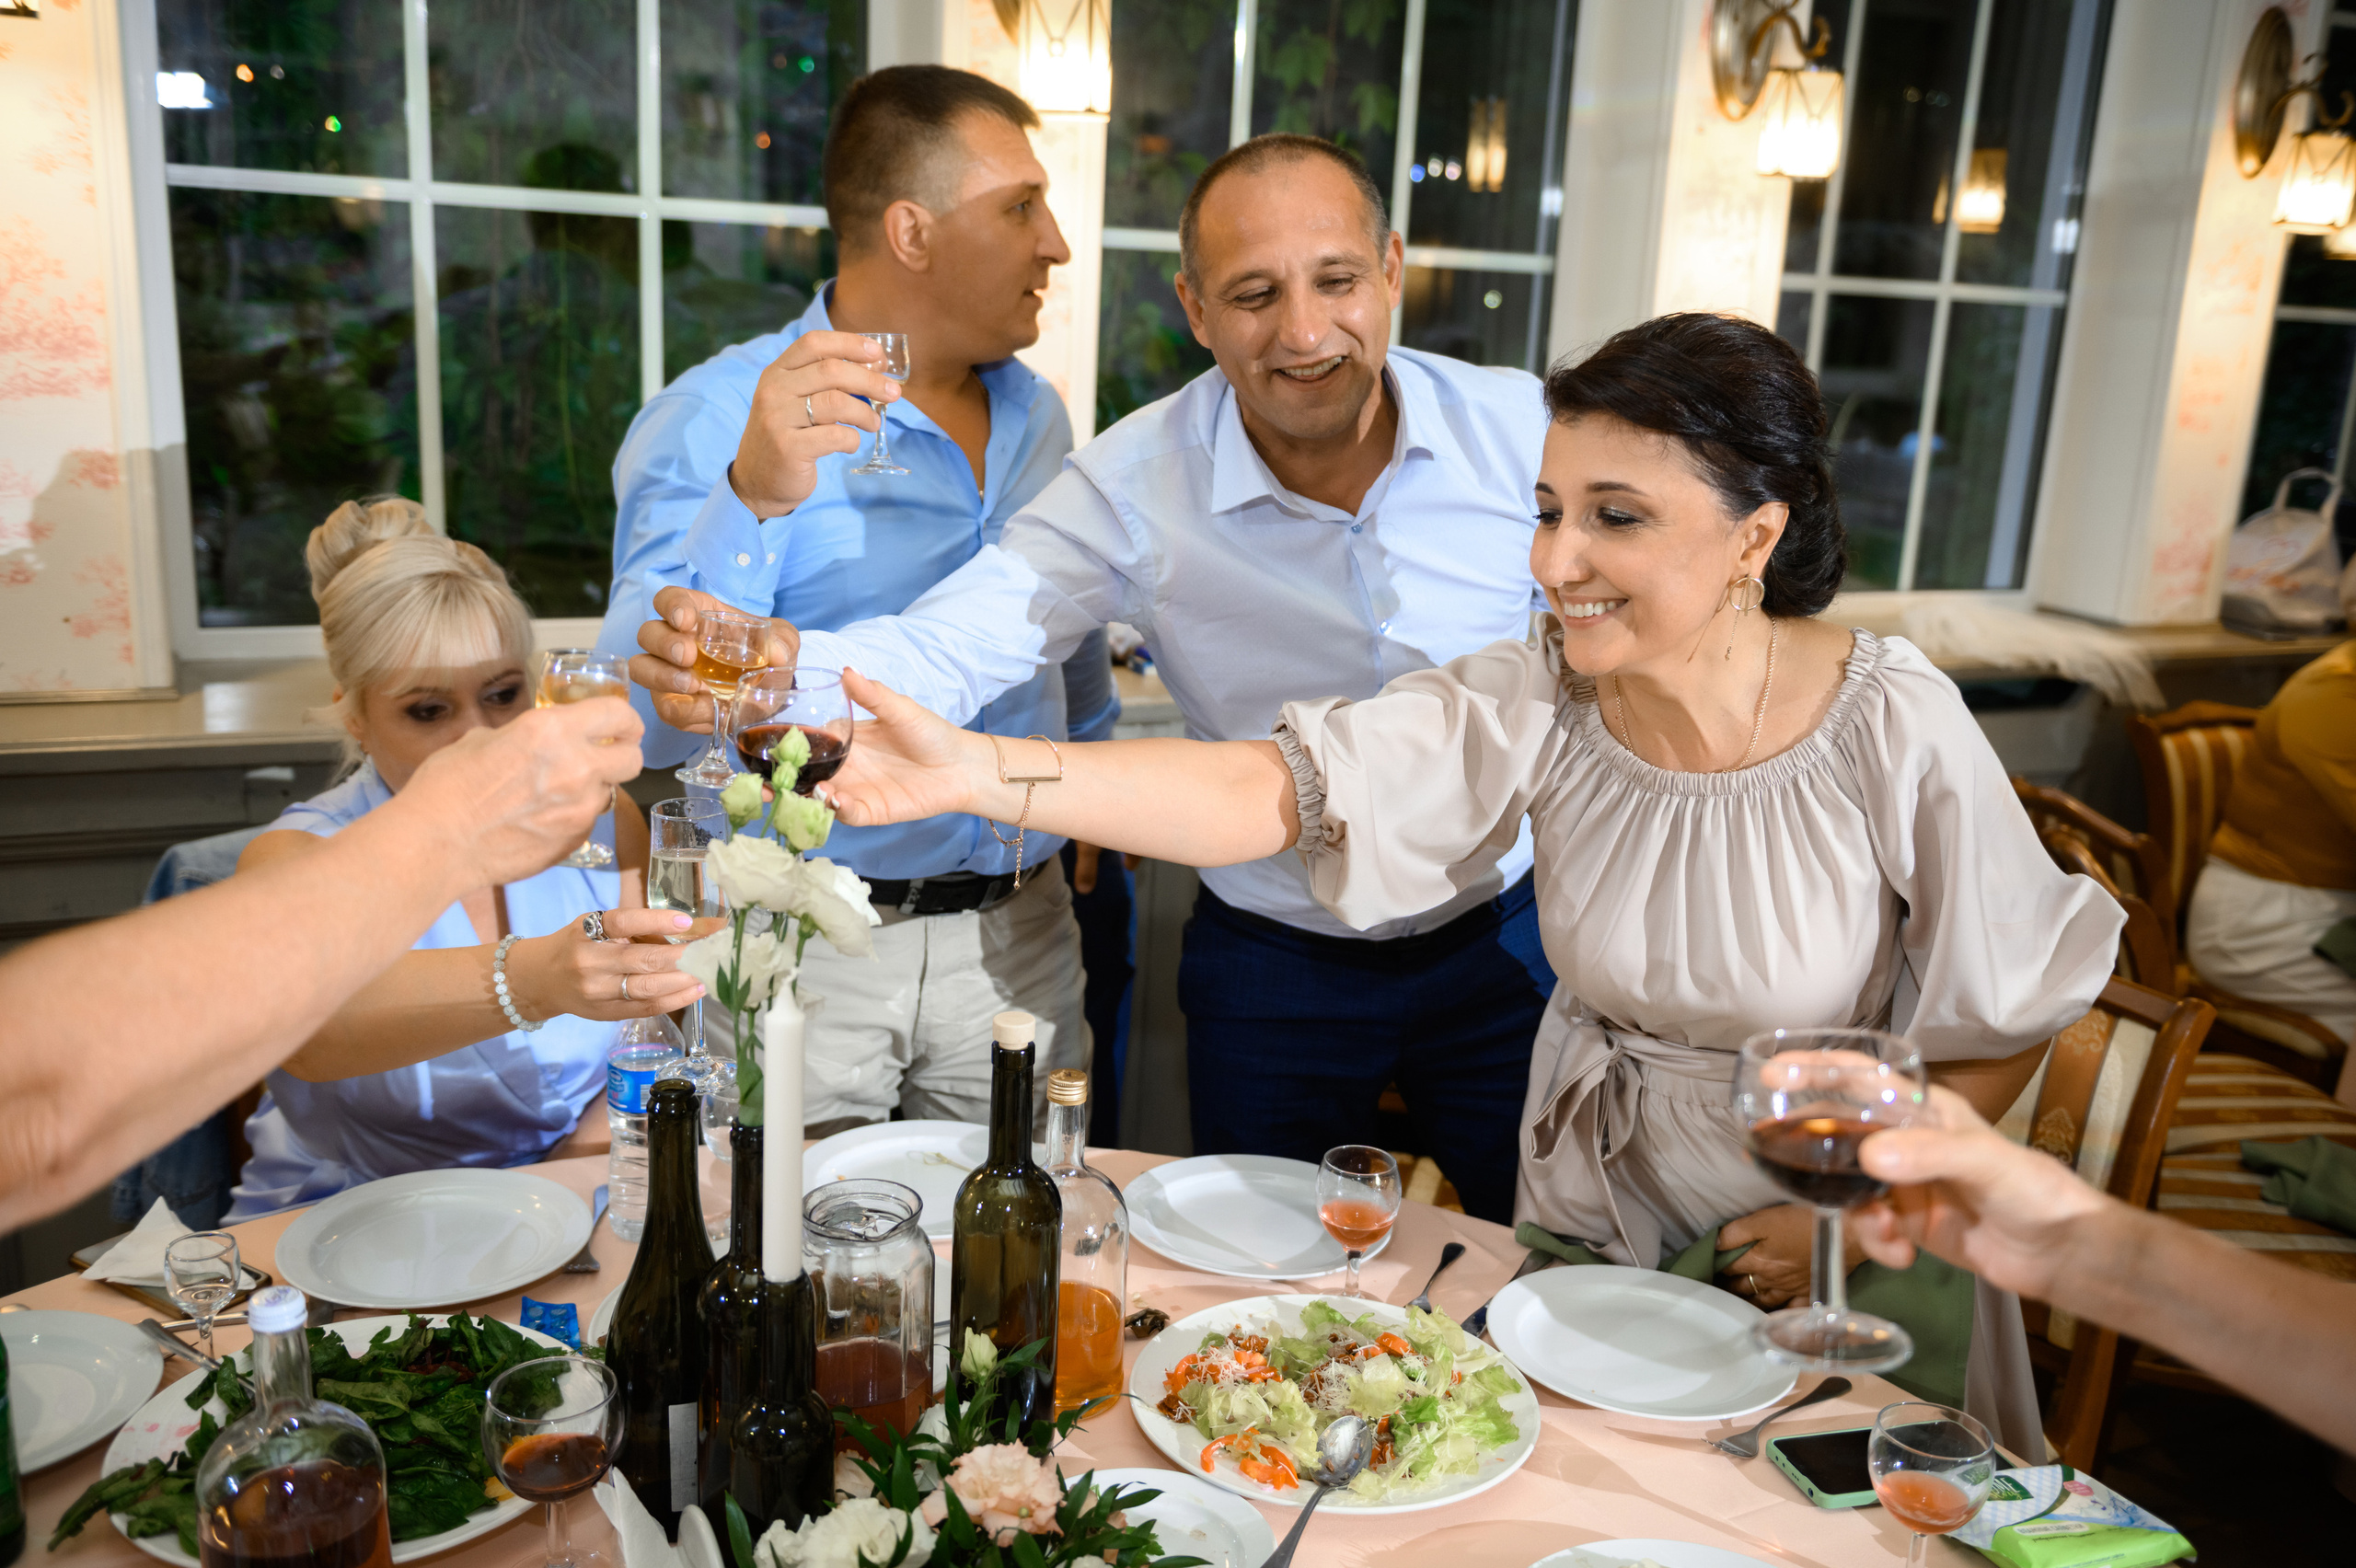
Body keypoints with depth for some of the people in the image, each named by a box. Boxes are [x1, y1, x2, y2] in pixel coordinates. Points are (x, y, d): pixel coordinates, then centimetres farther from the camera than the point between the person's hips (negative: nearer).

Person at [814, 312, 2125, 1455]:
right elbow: (1272, 789, -30)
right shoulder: (1540, 702, -19)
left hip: (1808, 1242, -2)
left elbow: (2004, 1026, -10)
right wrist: (975, 770, -41)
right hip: (1589, 1215, 3)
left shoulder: (1896, 733, -23)